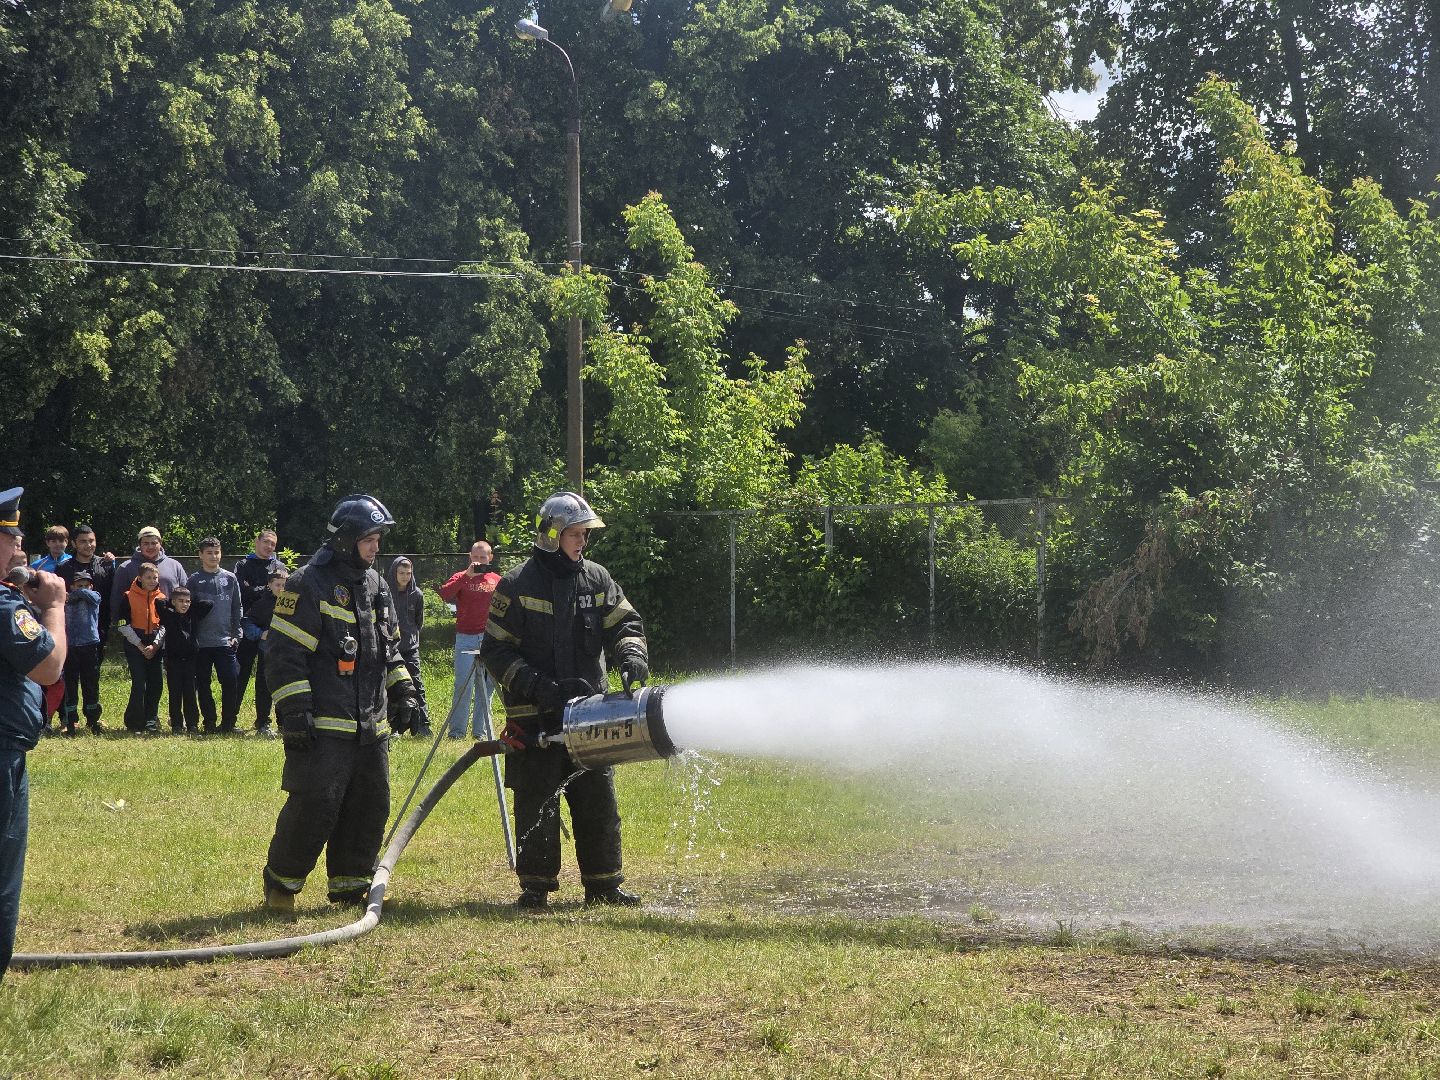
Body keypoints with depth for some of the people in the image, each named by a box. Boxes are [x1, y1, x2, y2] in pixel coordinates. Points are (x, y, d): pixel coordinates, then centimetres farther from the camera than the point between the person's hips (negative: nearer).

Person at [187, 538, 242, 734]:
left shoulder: (230, 579, 8)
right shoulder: (194, 580, 2)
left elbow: (237, 609, 11)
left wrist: (236, 634, 4)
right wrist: (191, 638, -3)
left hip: (225, 642, 1)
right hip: (201, 643, -1)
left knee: (231, 681, -6)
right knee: (203, 685, 4)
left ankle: (228, 723, 2)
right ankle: (209, 723, 13)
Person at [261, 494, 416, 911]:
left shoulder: (376, 586, 16)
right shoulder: (308, 585, -9)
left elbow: (390, 649, 28)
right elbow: (284, 653, -13)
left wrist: (403, 693, 18)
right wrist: (295, 711, -18)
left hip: (371, 727, 8)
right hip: (323, 726, -8)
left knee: (370, 806, 9)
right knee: (314, 806, -11)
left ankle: (350, 884, 21)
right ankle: (280, 881, 6)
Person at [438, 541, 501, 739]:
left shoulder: (497, 580, 12)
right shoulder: (462, 578, 3)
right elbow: (445, 594, -16)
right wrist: (467, 576, -21)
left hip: (490, 638, 3)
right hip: (466, 638, -3)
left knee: (486, 685, 4)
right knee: (463, 684, -7)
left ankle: (481, 730, 9)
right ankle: (457, 729, -3)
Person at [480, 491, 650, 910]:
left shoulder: (596, 579, 8)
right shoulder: (517, 585, -5)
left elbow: (624, 623, 8)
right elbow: (495, 650, -7)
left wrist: (632, 656, -15)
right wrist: (537, 685, -18)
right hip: (535, 716, -4)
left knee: (598, 798, 5)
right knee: (536, 802, 0)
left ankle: (603, 883, 13)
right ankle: (536, 885, 8)